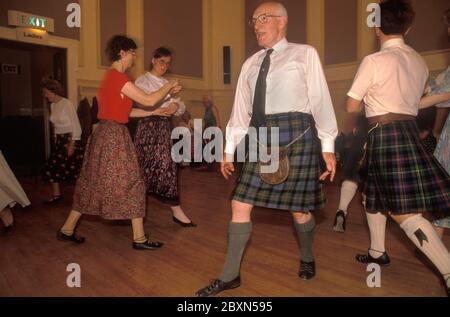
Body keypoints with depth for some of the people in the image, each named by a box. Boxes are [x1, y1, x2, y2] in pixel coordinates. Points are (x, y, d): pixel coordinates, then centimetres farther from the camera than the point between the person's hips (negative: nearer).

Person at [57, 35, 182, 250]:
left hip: (105, 133, 10)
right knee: (130, 184, -2)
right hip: (114, 135, -10)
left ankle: (67, 230, 26)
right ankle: (139, 238, 7)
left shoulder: (110, 76, 16)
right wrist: (168, 86, -1)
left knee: (93, 183, 16)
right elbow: (148, 101, -17)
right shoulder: (118, 77, -14)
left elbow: (126, 110, 16)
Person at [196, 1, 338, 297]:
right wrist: (229, 150, 11)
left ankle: (307, 258, 36)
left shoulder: (305, 54, 4)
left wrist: (328, 147, -7)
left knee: (298, 207, 5)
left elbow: (320, 101, -1)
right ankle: (230, 276, 15)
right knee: (240, 206, 1)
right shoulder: (251, 64, 16)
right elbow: (241, 109, 14)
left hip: (296, 133, -4)